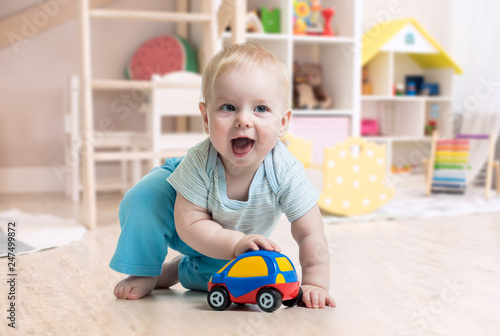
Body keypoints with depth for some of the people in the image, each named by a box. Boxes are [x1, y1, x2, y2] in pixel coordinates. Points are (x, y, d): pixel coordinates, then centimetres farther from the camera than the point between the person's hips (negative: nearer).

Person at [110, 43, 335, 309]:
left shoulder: (286, 174, -38)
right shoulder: (199, 163, -38)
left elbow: (311, 235, -30)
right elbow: (190, 224, -32)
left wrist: (314, 285, -38)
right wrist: (236, 243, -44)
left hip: (246, 237, 3)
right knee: (143, 198, -24)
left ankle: (181, 270, 15)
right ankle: (144, 271, -1)